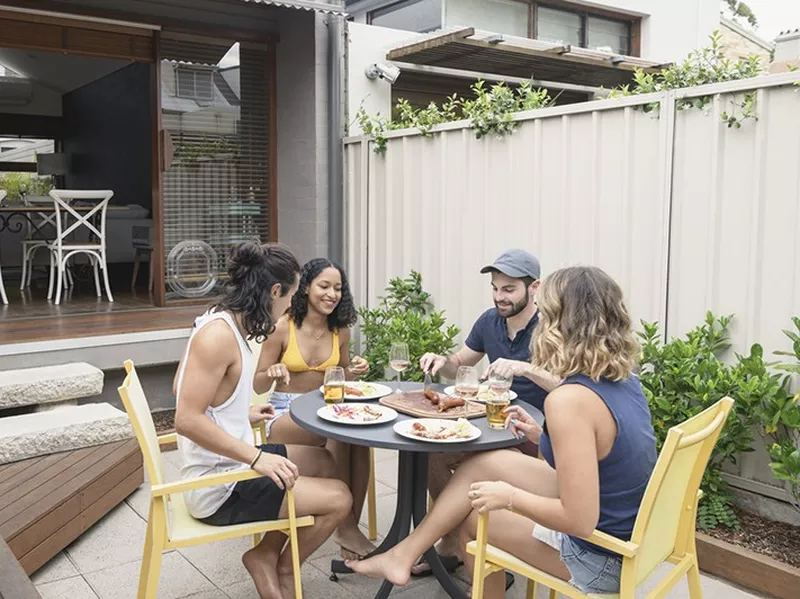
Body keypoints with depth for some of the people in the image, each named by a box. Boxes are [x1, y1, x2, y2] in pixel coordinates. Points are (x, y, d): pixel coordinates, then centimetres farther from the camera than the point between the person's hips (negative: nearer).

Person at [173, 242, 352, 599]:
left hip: (227, 465, 10)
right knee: (338, 498, -5)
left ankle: (266, 554, 19)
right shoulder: (219, 334, -25)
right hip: (218, 488, -10)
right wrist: (257, 458, -29)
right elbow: (187, 420, -29)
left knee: (322, 462, 21)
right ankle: (282, 569, 18)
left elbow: (182, 390, 16)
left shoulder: (227, 323, 4)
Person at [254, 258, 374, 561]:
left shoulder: (340, 331, 5)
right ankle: (346, 526, -21)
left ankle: (350, 527, -22)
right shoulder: (283, 327, -8)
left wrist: (353, 372, -5)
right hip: (286, 413, -4)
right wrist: (272, 373, -26)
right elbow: (258, 385, -3)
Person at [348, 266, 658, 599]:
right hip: (627, 532, 8)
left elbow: (581, 521, -28)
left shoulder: (570, 400, -28)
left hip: (601, 555, -8)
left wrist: (509, 495, -15)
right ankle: (404, 554, 22)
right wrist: (541, 436, 6)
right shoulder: (626, 382, -1)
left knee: (472, 514, 13)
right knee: (485, 463, 11)